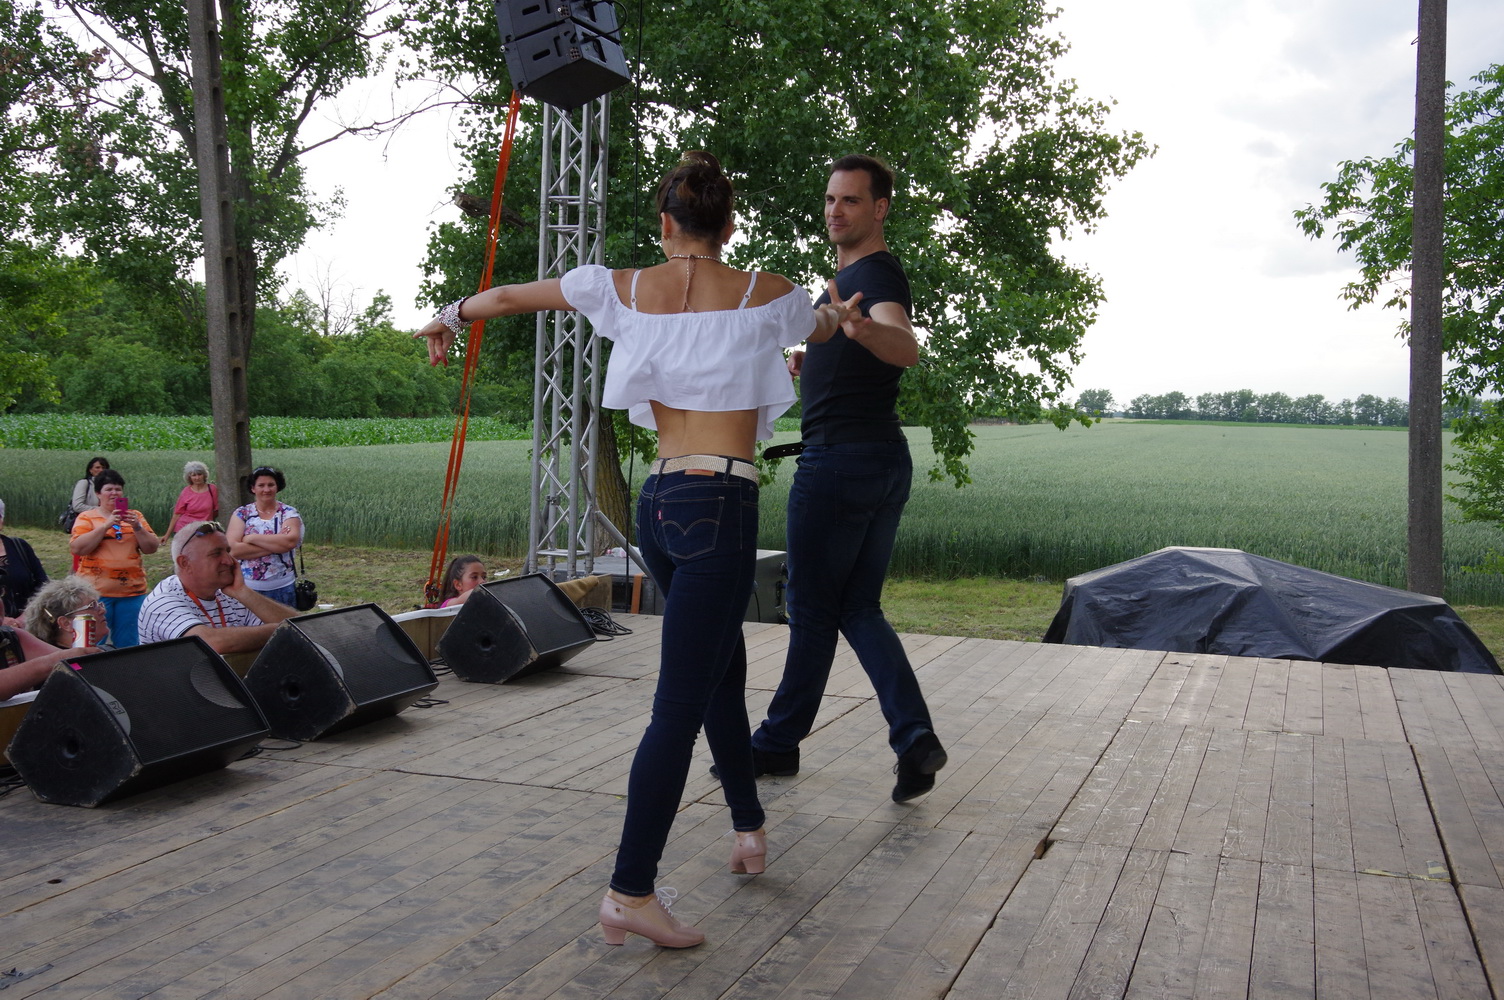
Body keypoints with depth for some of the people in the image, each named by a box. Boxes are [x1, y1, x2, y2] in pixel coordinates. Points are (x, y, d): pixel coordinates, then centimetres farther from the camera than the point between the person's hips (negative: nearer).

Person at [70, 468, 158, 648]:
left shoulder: (135, 517, 12)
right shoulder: (87, 517, 4)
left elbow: (151, 548, 6)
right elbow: (77, 548, -10)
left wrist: (137, 527, -9)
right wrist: (106, 525, -15)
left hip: (132, 592, 2)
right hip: (96, 592, -2)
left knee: (129, 645, 5)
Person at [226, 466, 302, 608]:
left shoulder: (289, 513, 1)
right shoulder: (241, 514, 2)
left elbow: (290, 541, -19)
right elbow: (232, 549, -12)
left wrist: (251, 538, -13)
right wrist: (276, 544, -14)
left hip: (282, 588, 0)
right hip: (247, 587, 0)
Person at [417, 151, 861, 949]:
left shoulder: (622, 288, 7)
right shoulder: (764, 294, 0)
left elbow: (509, 296, 21)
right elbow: (822, 329, 24)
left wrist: (450, 317, 42)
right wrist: (839, 313, 49)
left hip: (658, 505, 5)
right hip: (721, 505, -5)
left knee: (722, 670, 22)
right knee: (680, 705, -4)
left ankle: (748, 829, 36)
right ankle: (630, 893, -1)